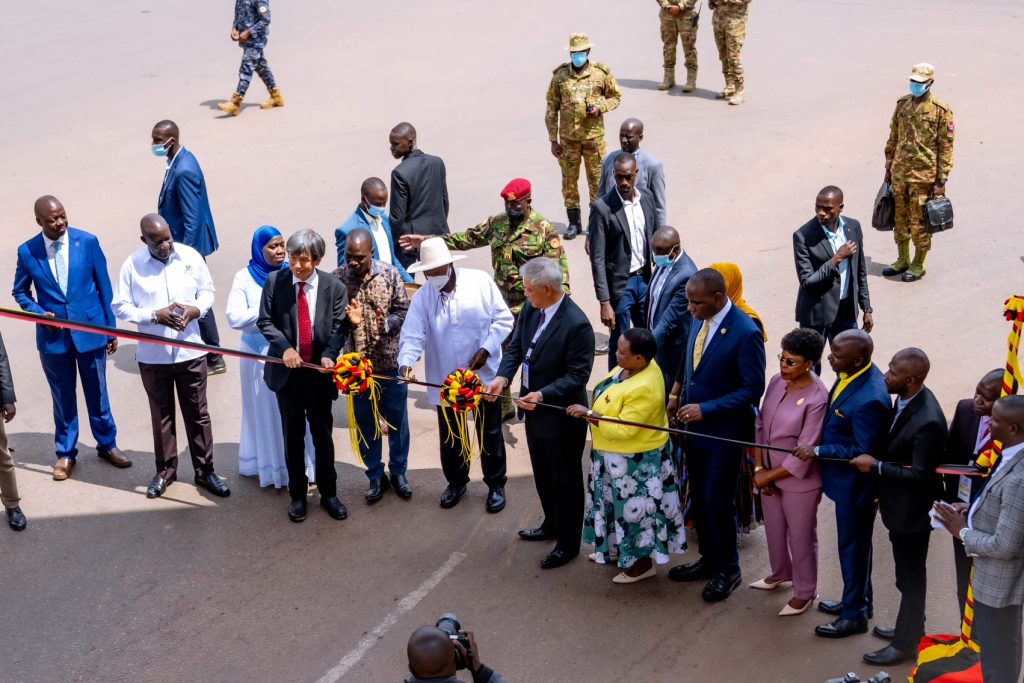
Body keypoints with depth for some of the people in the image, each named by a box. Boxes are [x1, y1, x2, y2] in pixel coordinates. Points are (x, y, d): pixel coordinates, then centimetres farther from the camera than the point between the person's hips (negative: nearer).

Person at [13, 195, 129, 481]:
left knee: (97, 393, 14)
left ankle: (107, 444, 33)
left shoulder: (88, 242, -8)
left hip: (90, 331, 0)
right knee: (63, 397, 13)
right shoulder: (27, 252, -7)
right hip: (53, 337, 0)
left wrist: (111, 328, 2)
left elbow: (104, 287, -1)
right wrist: (39, 313, -11)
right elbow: (20, 292, 7)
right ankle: (66, 453, 29)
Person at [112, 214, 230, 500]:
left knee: (198, 414, 9)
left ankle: (205, 471, 22)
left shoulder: (190, 256, -5)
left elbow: (207, 292, 5)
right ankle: (165, 470, 29)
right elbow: (120, 306, -7)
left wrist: (194, 310, -16)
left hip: (190, 351, 1)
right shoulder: (133, 264, -9)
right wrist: (155, 315, -20)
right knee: (161, 415, 13)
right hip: (153, 355, -1)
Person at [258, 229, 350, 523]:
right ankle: (297, 495, 24)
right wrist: (285, 347, -18)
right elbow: (265, 321, -2)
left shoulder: (334, 286, -7)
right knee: (293, 436, 10)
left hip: (319, 371, 0)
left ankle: (328, 493, 24)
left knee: (323, 435, 10)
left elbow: (340, 326, -5)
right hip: (287, 370, 0)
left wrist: (329, 355, -23)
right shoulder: (275, 281, -6)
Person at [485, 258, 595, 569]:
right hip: (534, 408, 8)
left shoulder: (577, 324, -27)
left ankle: (568, 542, 26)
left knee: (564, 480, 9)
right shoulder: (531, 308, -5)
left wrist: (542, 394, -33)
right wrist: (503, 376, -13)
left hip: (561, 414, -8)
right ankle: (552, 524, 46)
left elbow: (578, 375, -24)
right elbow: (516, 345, 4)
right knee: (542, 473, 25)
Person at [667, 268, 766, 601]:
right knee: (699, 498, 17)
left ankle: (727, 570, 22)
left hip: (723, 431, -7)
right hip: (694, 427, 7)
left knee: (718, 501, 4)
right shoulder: (700, 321, 0)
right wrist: (677, 392, 1)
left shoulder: (746, 333, -23)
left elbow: (753, 388, -20)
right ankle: (709, 559, 35)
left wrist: (706, 409, -22)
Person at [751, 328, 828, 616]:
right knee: (774, 528, 25)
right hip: (769, 474, 7)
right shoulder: (776, 382, -6)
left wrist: (768, 476, -15)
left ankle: (805, 592, 31)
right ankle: (781, 573, 50)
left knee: (801, 537, 12)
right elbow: (761, 424, 2)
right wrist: (759, 468, -5)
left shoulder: (817, 399, -26)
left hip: (799, 481, -7)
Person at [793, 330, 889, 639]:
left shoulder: (869, 399, -34)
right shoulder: (850, 373, -5)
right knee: (853, 544, 24)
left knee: (853, 546, 9)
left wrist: (818, 451, -23)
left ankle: (854, 615, 26)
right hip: (845, 480, 9)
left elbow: (863, 451, -26)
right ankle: (856, 600, 42)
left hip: (854, 484, -9)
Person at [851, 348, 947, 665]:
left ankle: (905, 644, 25)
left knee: (911, 576, 10)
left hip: (912, 510, -8)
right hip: (898, 504, 8)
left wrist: (876, 467, -20)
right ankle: (911, 626, 43)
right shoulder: (906, 398, -5)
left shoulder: (928, 422, -32)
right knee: (907, 572, 25)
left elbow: (920, 475, -26)